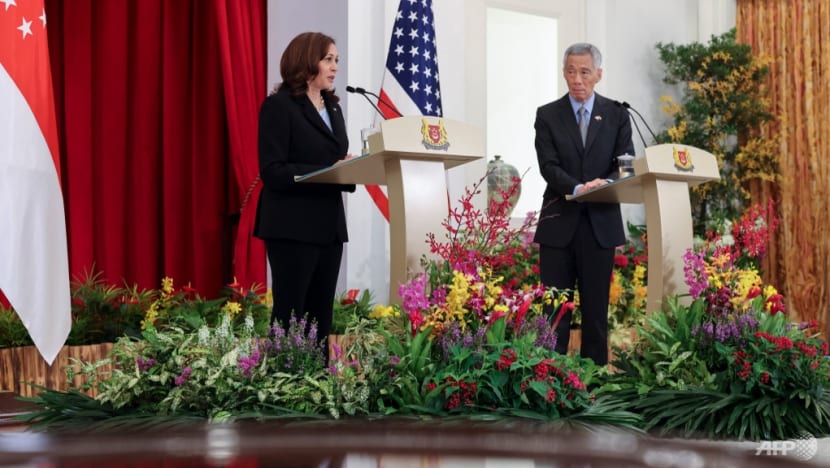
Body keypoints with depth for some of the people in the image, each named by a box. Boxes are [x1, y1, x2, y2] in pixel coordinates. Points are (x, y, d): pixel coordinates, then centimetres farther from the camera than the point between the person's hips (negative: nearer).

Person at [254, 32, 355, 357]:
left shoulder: (332, 109, 18)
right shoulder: (279, 106, -6)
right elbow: (273, 172, -14)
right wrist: (330, 172, -20)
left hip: (329, 226, 7)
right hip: (293, 228, -7)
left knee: (321, 315, 8)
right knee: (290, 315, -2)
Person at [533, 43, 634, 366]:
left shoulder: (616, 115, 8)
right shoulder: (547, 115, 5)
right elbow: (548, 166, -6)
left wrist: (606, 183, -22)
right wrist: (578, 188, -25)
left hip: (600, 222, 1)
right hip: (559, 222, -1)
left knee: (596, 309, 6)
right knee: (554, 309, 1)